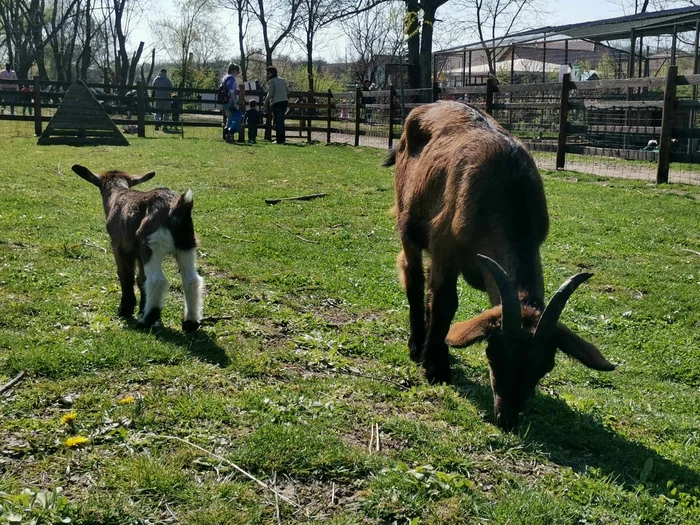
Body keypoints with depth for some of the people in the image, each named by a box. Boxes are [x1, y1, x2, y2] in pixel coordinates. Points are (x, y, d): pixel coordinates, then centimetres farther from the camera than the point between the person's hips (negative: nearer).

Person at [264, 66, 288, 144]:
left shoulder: (272, 81, -8)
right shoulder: (283, 80, 15)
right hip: (285, 101, 7)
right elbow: (286, 92, 18)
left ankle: (279, 140, -6)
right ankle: (282, 139, 17)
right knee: (281, 121, 15)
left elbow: (270, 94, -12)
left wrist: (266, 103, -5)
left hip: (276, 103, -7)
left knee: (278, 121, -5)